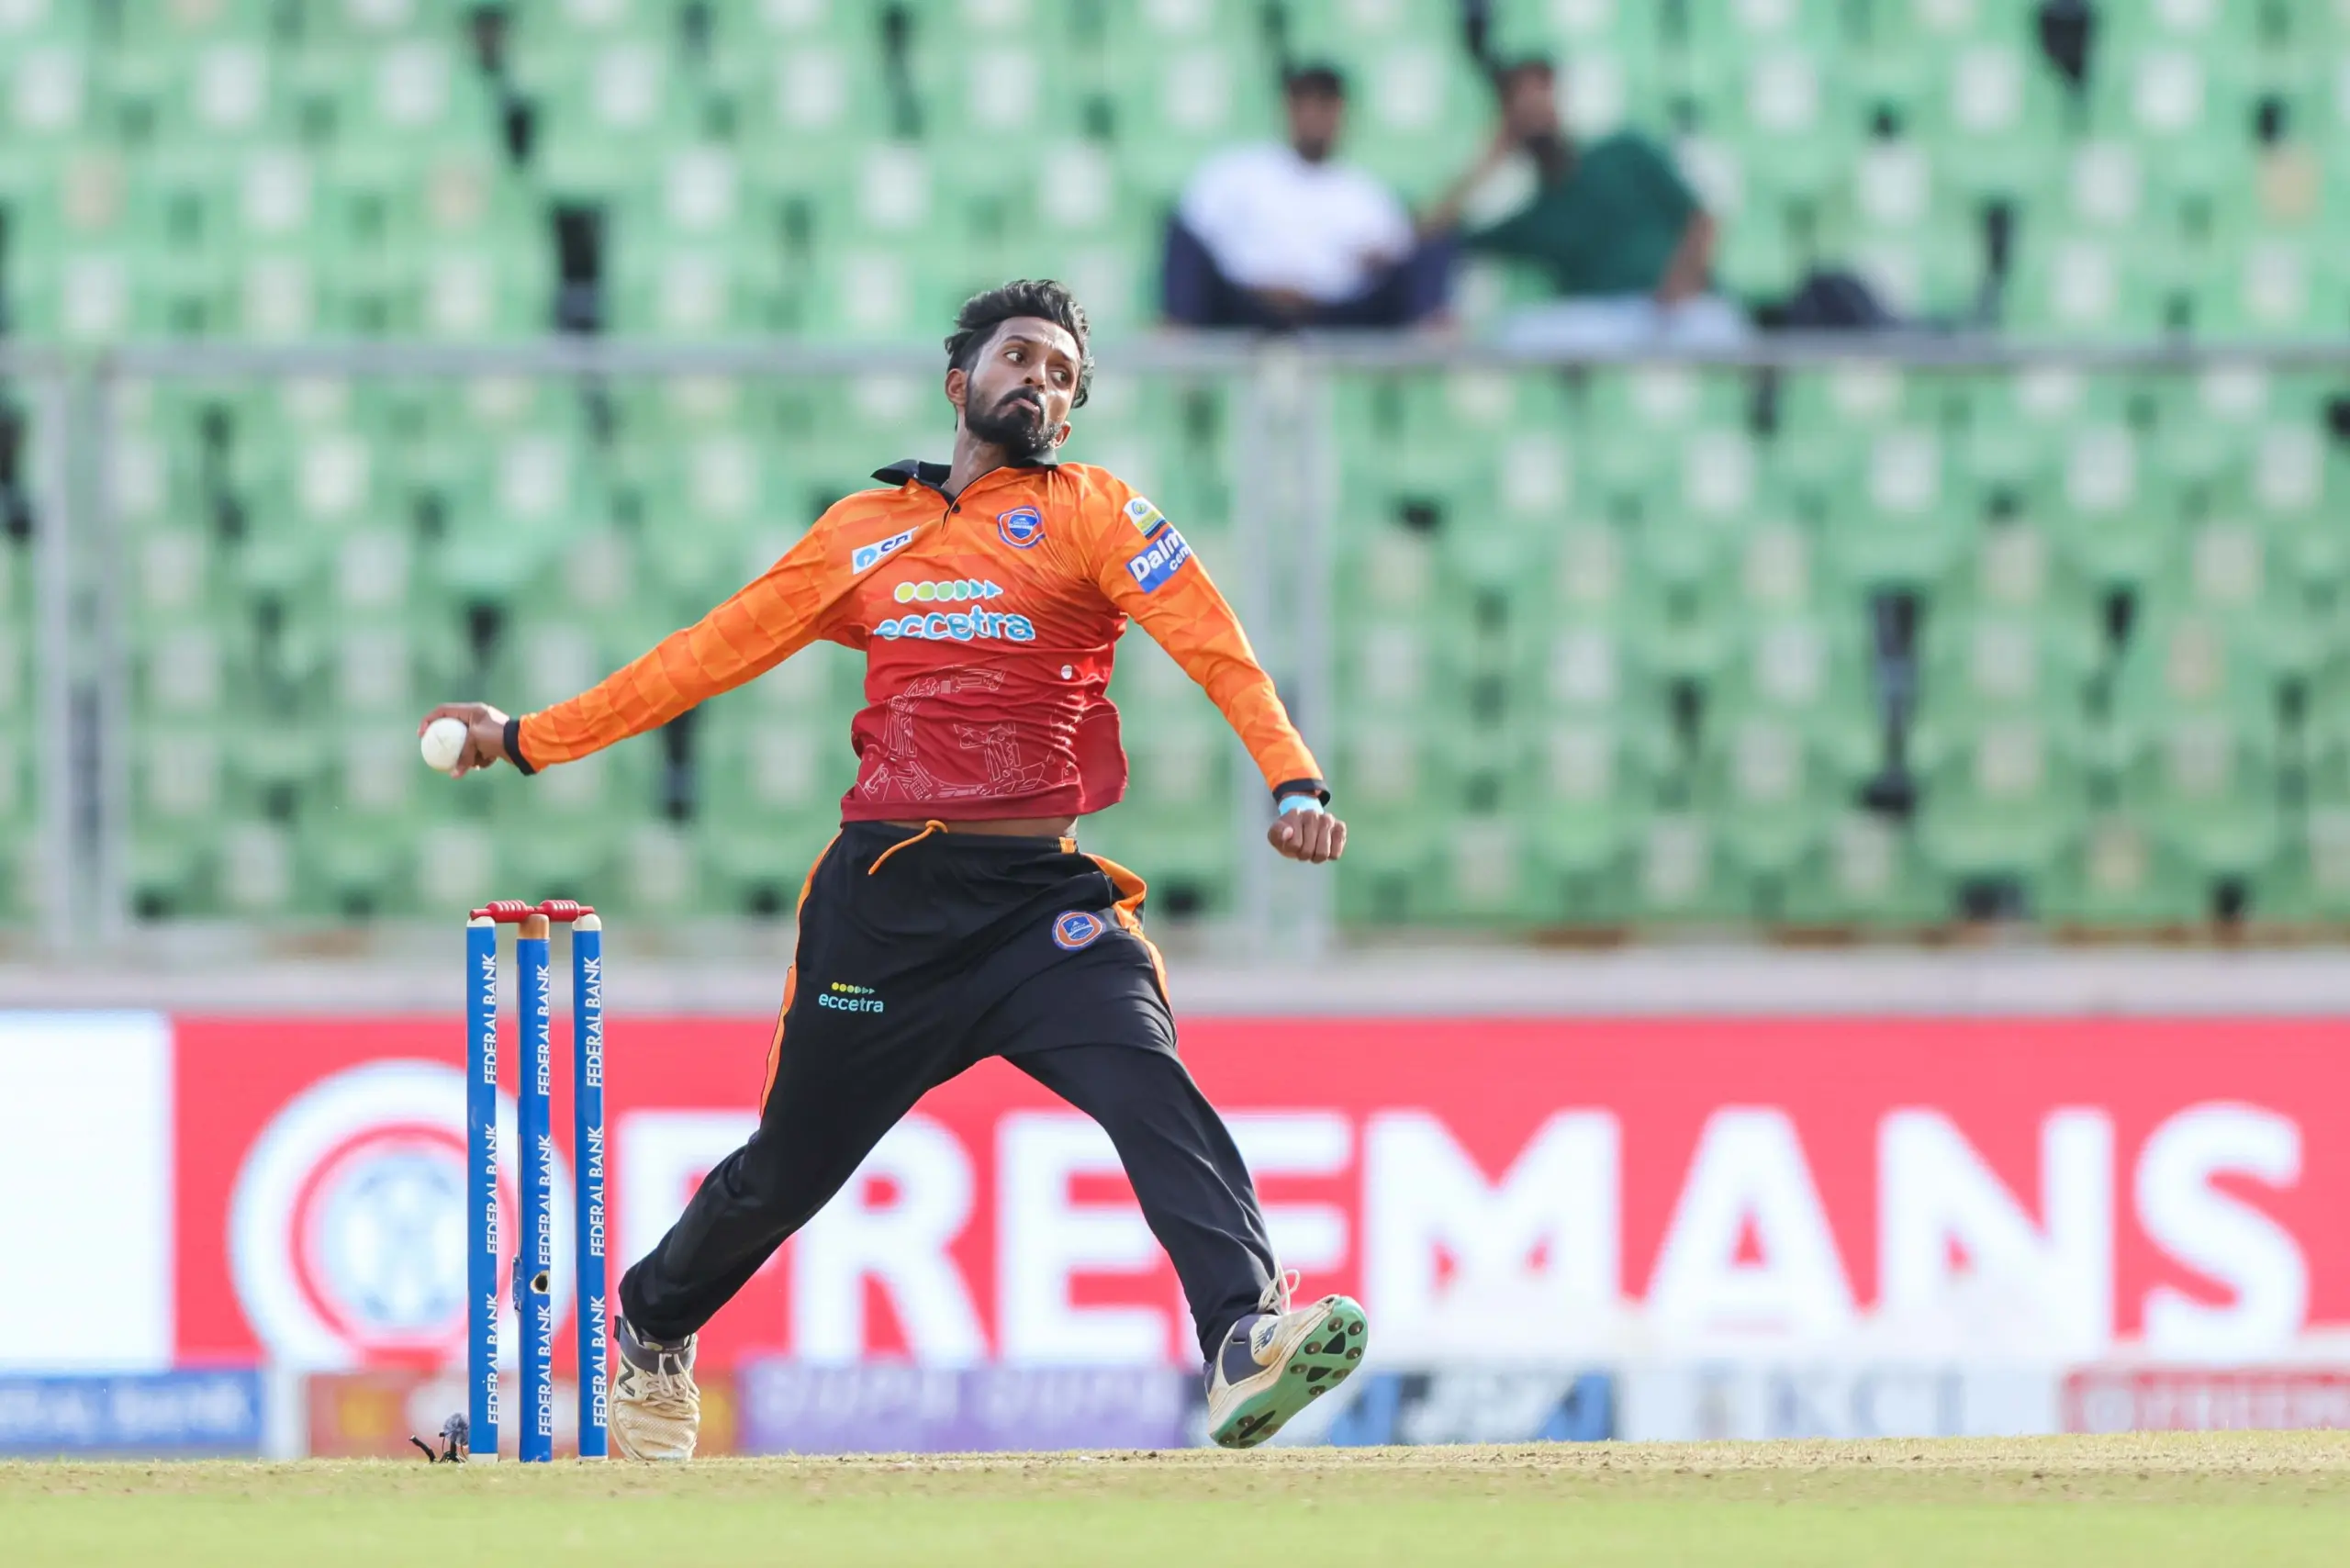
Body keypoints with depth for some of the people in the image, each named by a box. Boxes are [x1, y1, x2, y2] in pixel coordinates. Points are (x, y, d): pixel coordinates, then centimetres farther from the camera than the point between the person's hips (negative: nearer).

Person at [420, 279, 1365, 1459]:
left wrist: (1291, 781, -22)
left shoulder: (1091, 513, 8)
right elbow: (711, 652, 24)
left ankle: (1247, 1340, -40)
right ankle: (648, 1338, 37)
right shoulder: (864, 530, 17)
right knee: (788, 1169, 11)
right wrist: (530, 740, 26)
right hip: (885, 904, 2)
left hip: (1042, 903, -2)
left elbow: (1214, 646, -5)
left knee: (1149, 1086, -27)